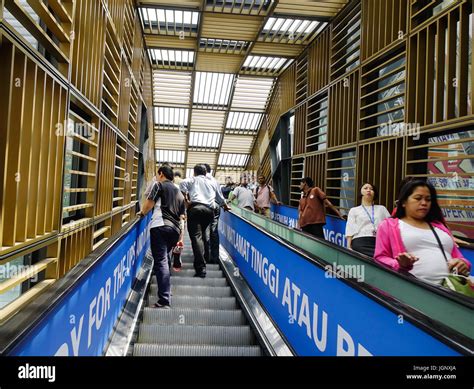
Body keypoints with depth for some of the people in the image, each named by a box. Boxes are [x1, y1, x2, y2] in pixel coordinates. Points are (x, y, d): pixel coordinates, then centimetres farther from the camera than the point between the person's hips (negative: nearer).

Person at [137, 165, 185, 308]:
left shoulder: (158, 185, 8)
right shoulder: (179, 193, 25)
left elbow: (149, 203, -2)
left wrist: (142, 213, 19)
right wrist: (180, 238, 23)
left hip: (160, 226, -7)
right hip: (175, 229, 7)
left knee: (161, 261, -12)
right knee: (164, 258, 24)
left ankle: (164, 301, -18)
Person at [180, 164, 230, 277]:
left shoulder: (193, 179, 19)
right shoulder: (212, 182, 29)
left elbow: (183, 183, -3)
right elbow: (220, 198, 41)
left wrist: (186, 199, 1)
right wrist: (226, 207, 59)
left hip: (195, 207, -4)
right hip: (210, 210, 4)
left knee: (196, 236, -11)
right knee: (202, 232, 27)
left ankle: (201, 267, -23)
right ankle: (206, 257, 27)